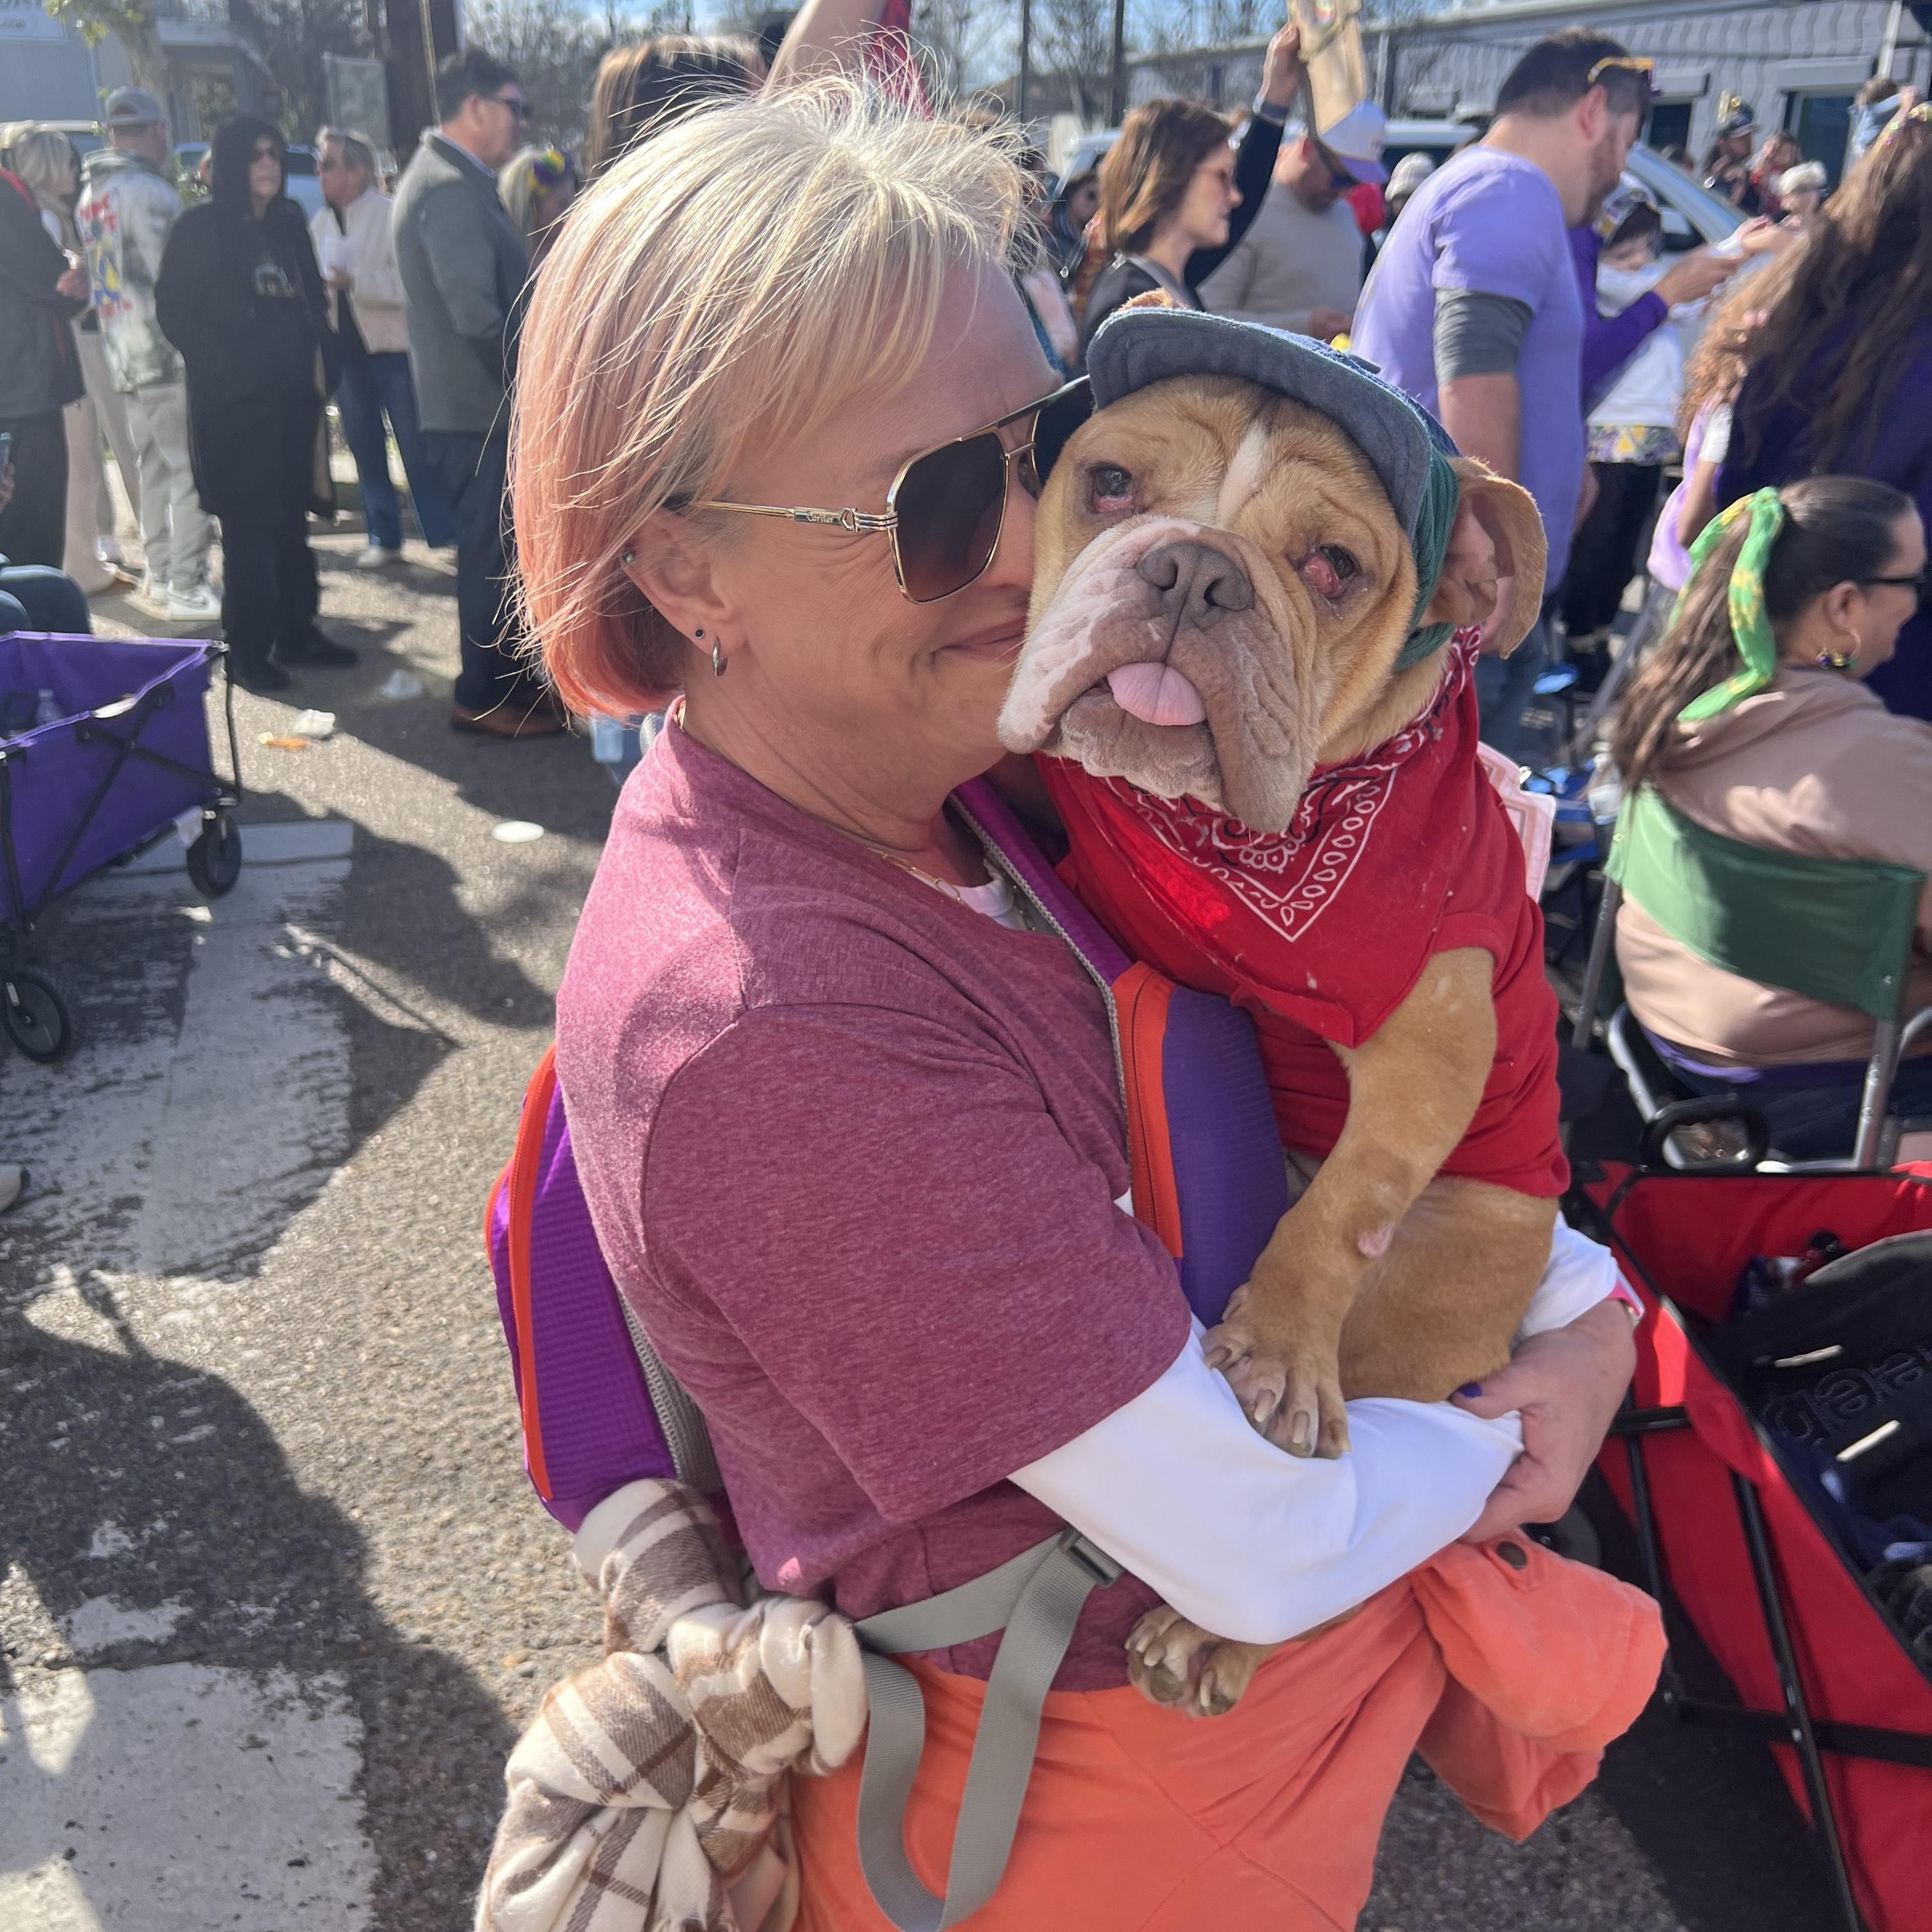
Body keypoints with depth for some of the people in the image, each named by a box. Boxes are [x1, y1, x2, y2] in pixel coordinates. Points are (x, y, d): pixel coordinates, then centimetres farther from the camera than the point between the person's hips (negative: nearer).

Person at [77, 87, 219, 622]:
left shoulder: (90, 194, 15)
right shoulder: (148, 189, -12)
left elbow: (96, 275, 17)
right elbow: (172, 276, -16)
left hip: (122, 354, 9)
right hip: (168, 353, -9)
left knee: (155, 467, 15)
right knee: (191, 469, -7)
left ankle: (160, 576, 21)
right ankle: (187, 587, -8)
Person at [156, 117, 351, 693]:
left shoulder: (288, 223, 11)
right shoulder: (199, 229, -4)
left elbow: (312, 298, 16)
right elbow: (174, 313, -6)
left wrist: (319, 359, 3)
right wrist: (223, 366, -12)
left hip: (292, 393, 5)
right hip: (232, 399, -5)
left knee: (291, 517, 9)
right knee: (249, 523, -4)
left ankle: (297, 632, 18)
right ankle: (249, 647, 2)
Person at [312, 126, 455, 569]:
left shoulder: (391, 216, -9)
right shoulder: (321, 223, 10)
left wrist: (354, 280, -23)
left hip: (393, 346, -6)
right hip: (345, 347, 6)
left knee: (416, 448, -4)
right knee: (364, 447, 9)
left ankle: (445, 532, 6)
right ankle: (382, 536, 17)